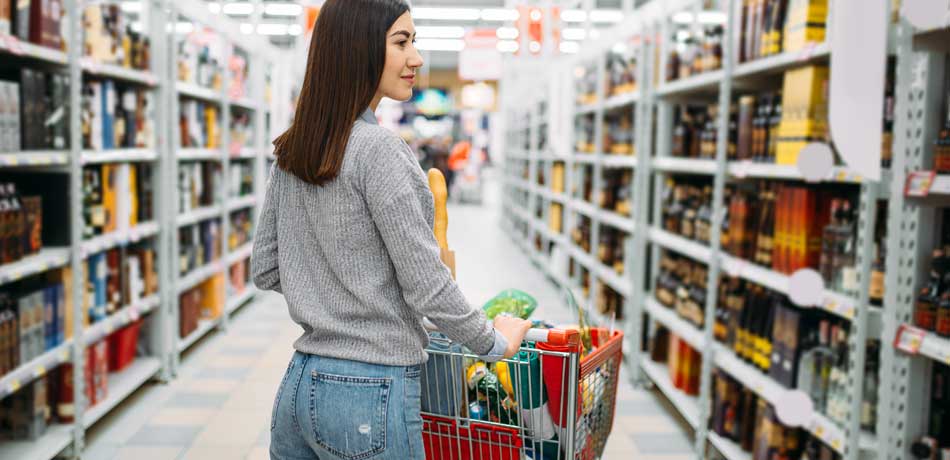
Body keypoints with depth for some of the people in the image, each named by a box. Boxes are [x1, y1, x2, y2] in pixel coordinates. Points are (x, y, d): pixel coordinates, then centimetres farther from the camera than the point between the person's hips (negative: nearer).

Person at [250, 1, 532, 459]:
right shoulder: (378, 149, -17)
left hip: (298, 385, 7)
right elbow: (427, 286, -15)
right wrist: (495, 343, -1)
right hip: (370, 395, -7)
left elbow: (265, 270, 12)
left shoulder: (291, 150, 6)